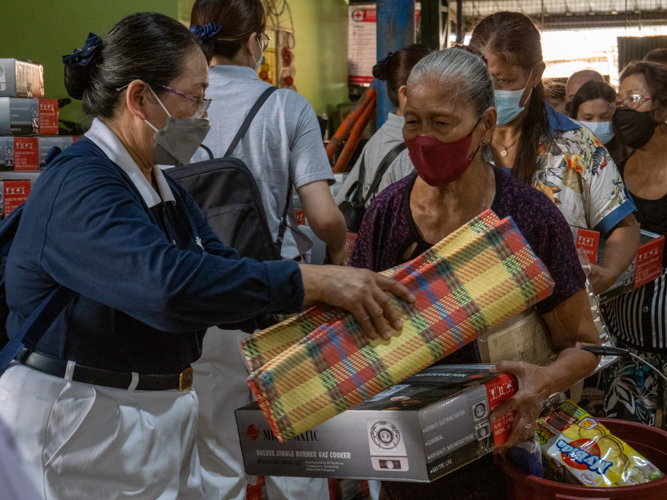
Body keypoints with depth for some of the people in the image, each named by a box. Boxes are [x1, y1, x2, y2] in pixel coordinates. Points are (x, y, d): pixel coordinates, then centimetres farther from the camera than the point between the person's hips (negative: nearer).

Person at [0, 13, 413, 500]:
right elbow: (169, 283, -36)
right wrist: (315, 282, -34)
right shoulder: (79, 187, -21)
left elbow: (222, 266, 5)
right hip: (78, 430, -9)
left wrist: (350, 294, -7)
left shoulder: (164, 189, 12)